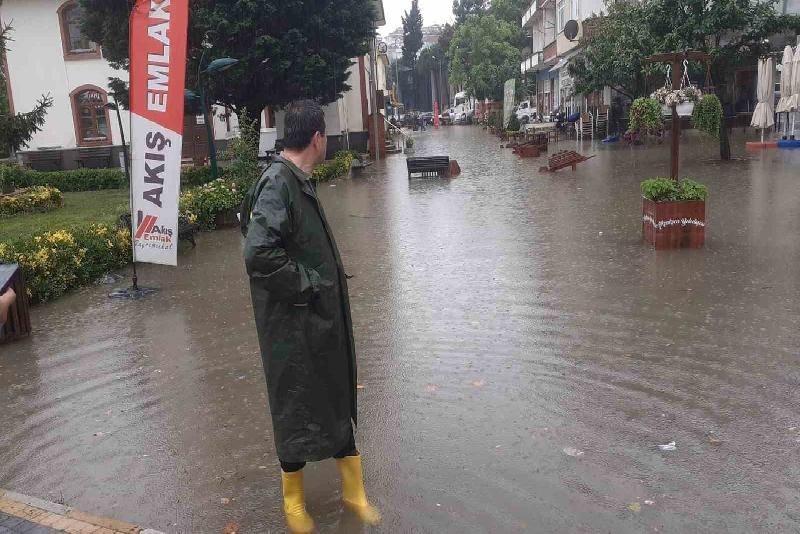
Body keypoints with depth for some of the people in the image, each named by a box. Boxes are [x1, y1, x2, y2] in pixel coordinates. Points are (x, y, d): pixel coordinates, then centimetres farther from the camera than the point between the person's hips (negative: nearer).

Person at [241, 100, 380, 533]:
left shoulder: (298, 181, 8)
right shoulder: (277, 184, -21)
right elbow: (259, 255, -31)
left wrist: (324, 283, 11)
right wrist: (305, 284, -20)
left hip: (324, 318, 9)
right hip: (294, 325, -9)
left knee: (338, 399, 18)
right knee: (297, 408, 9)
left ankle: (353, 489, 36)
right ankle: (293, 499, 33)